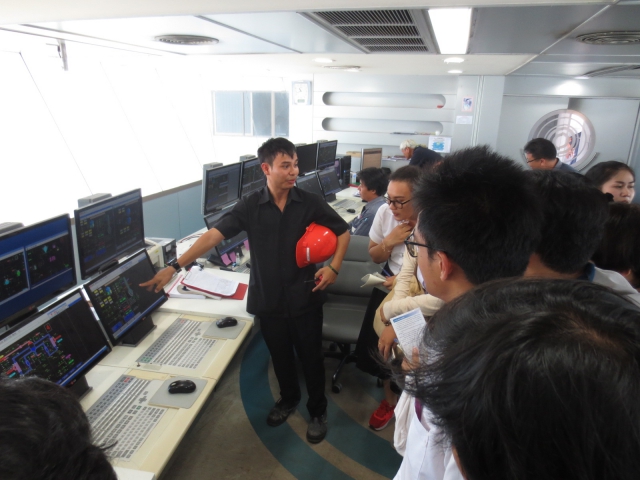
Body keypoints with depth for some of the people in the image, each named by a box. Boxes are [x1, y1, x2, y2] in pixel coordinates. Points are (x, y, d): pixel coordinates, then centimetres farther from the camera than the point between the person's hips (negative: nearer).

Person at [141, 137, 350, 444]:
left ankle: (318, 411, 36)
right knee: (280, 356, 20)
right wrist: (175, 266, -23)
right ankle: (288, 399, 48)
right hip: (268, 301, 1)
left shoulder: (310, 203, -8)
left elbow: (343, 231, 4)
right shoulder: (250, 206, -8)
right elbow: (214, 235, -15)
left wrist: (334, 266, -9)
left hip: (305, 298, -1)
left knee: (310, 356, 12)